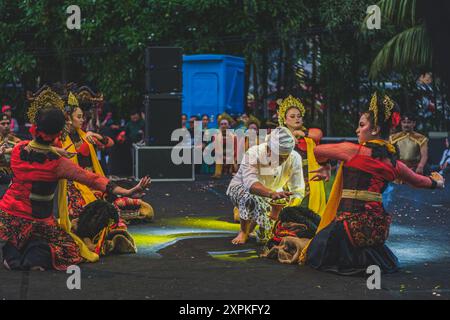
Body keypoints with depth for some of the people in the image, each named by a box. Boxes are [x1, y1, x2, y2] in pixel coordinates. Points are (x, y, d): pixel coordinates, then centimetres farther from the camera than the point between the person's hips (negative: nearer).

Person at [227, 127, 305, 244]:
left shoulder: (295, 158, -20)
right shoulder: (253, 154, -32)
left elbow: (298, 192, -20)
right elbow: (250, 183, -47)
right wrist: (272, 194, -66)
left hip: (270, 197, 4)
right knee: (252, 199, -40)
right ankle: (243, 232, -12)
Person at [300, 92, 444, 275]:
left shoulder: (352, 150, -6)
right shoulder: (393, 163, 9)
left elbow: (317, 151, 8)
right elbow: (419, 181, 28)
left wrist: (325, 168, 31)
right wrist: (436, 182, 50)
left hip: (351, 223, -7)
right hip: (379, 225, 7)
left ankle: (361, 260, -8)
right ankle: (375, 259, 6)